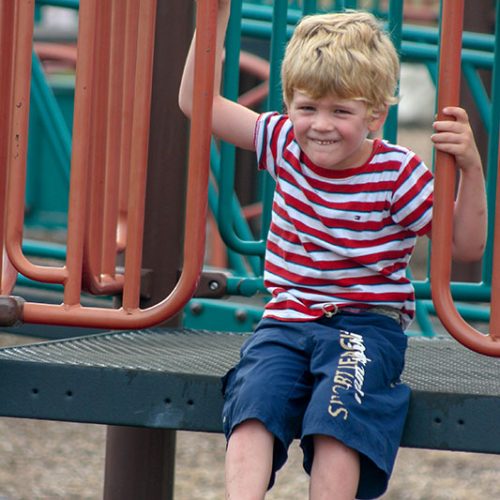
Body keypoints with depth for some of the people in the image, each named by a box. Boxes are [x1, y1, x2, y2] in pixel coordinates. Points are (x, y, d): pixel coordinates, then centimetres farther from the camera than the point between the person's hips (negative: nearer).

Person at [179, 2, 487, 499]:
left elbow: (467, 245, -3)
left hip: (367, 324, -3)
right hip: (287, 320, 3)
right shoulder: (285, 145, 5)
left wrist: (470, 169, -17)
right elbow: (198, 102, 9)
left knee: (336, 419, -30)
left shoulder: (399, 174, -5)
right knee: (252, 404, -27)